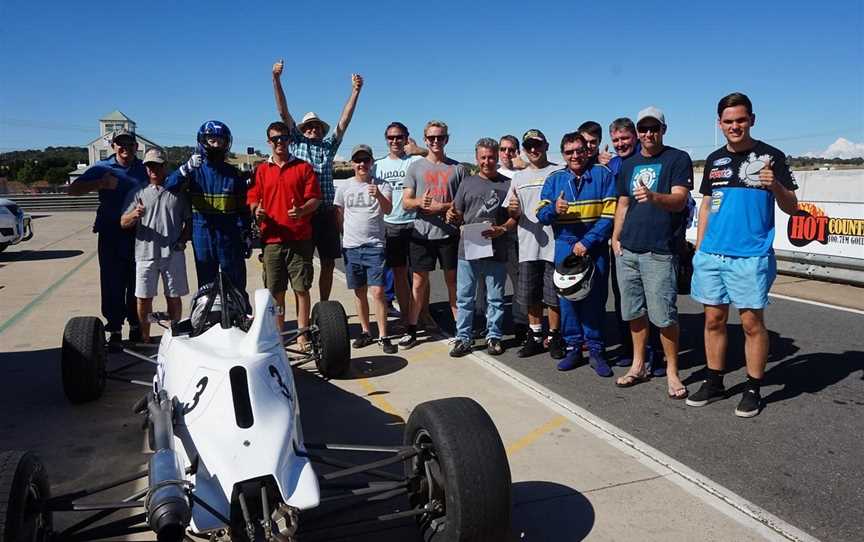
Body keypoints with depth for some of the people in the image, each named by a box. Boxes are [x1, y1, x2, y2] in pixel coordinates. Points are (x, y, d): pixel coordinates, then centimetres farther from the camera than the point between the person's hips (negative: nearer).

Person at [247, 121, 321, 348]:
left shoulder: (303, 168, 7)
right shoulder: (261, 171, 13)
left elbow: (315, 199, 2)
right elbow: (253, 199, 10)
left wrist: (301, 211, -18)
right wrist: (256, 211, -13)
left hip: (300, 238, -1)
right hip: (271, 239, 2)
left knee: (301, 288, 0)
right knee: (276, 291, 5)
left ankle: (302, 333, 9)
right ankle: (278, 334, 15)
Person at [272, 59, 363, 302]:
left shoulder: (328, 146, 17)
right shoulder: (296, 141, 12)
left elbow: (344, 120, 9)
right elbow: (283, 112, 4)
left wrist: (355, 91, -1)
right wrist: (276, 79, -5)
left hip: (326, 212, 3)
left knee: (328, 263, 7)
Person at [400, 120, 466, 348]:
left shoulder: (457, 168, 6)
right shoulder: (415, 167, 7)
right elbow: (406, 202, 5)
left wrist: (442, 206, -12)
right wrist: (420, 202, -18)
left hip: (449, 233, 0)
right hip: (422, 233, 0)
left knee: (453, 280, 8)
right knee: (419, 281, 6)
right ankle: (411, 329, 15)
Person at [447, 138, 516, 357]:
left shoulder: (507, 184, 4)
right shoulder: (467, 183, 11)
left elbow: (516, 217, 3)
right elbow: (458, 216, 13)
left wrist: (501, 229, -15)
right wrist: (452, 217, -10)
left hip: (496, 252, -1)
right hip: (468, 249, 2)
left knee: (495, 298, 8)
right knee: (464, 297, 5)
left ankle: (493, 336, 21)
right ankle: (463, 337, 15)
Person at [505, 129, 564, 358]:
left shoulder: (559, 173, 2)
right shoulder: (519, 177, 15)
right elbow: (511, 214, 15)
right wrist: (514, 210, -8)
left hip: (553, 244, -4)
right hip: (528, 246, 4)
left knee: (554, 296, 3)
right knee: (531, 296, 11)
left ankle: (554, 337, 17)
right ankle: (535, 335, 24)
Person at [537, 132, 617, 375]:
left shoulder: (603, 175, -1)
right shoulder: (554, 179, 8)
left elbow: (609, 215, -6)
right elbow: (541, 214, 4)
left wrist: (587, 242, -13)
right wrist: (554, 209, -19)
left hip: (595, 248, -2)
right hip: (564, 247, 2)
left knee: (594, 298, 2)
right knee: (567, 297, 5)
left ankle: (595, 350, 13)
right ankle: (573, 347, 17)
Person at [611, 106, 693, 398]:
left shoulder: (678, 159, -1)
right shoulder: (628, 164, 16)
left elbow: (679, 201, -14)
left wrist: (653, 196, -33)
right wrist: (616, 237, 10)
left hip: (659, 252, -6)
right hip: (627, 250, 6)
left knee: (664, 316, -6)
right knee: (634, 312, 12)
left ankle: (672, 371, 10)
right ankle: (639, 366, 25)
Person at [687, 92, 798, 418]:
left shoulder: (771, 157, -1)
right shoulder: (714, 160, 12)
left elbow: (792, 208, -2)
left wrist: (775, 186, -22)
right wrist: (699, 247, 12)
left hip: (751, 257, -4)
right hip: (711, 256, 4)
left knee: (752, 322, 0)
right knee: (714, 320, 9)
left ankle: (753, 390, 13)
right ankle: (714, 383, 21)